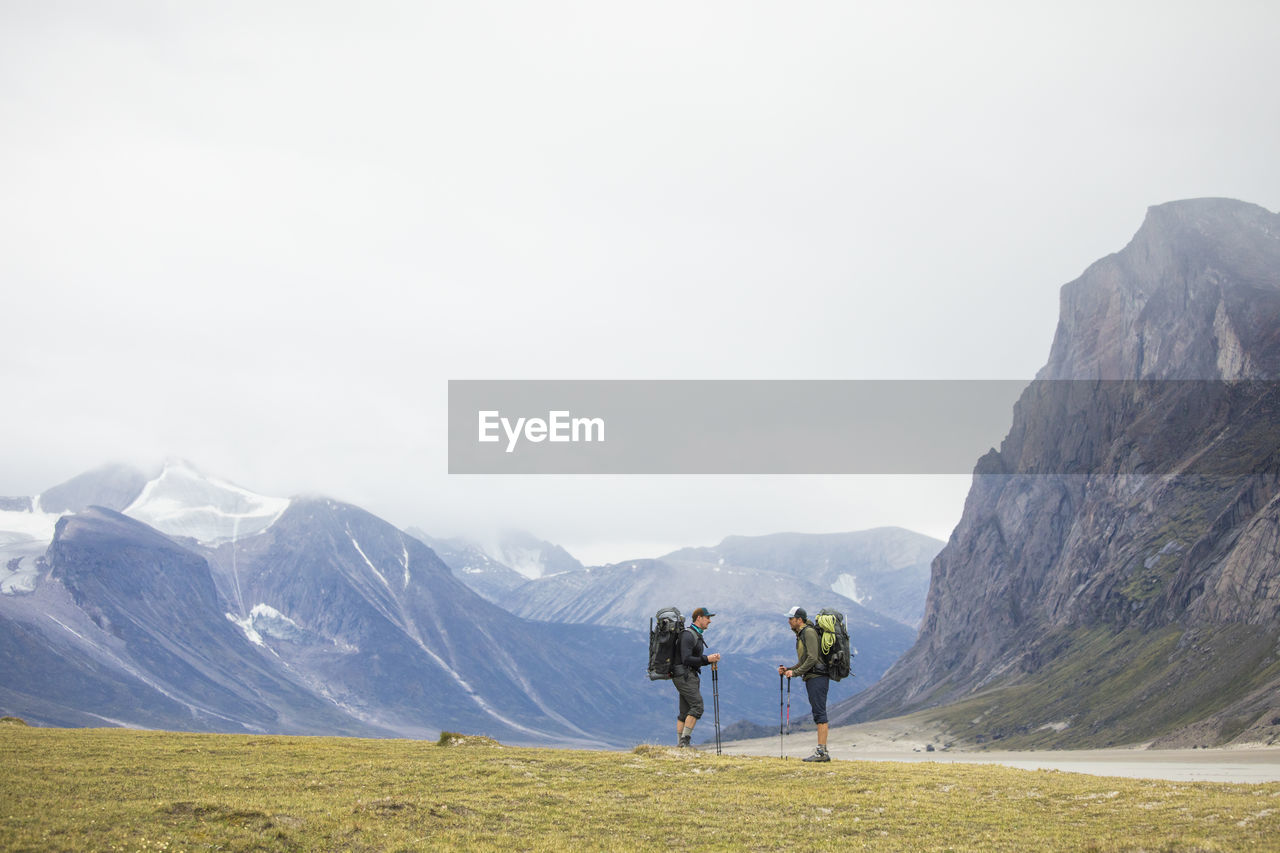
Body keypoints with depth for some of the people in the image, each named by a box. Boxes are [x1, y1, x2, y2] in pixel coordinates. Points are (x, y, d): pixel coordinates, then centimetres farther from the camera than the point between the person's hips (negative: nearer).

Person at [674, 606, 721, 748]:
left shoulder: (697, 636, 20)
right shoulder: (688, 635, -13)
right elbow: (686, 659, -20)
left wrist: (711, 659, 6)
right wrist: (707, 659, -19)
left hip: (692, 676, 10)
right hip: (684, 675, -10)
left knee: (685, 712, 6)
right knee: (697, 706, -16)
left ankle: (680, 744, 5)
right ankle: (684, 741, -16)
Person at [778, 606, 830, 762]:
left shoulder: (809, 632, -10)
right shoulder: (800, 635, 20)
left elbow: (812, 658, -18)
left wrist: (795, 672, -14)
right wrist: (788, 670, 10)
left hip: (817, 677, -10)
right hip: (811, 678, 10)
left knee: (820, 714, -12)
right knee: (818, 715, 9)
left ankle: (821, 752, -15)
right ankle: (823, 751, 10)